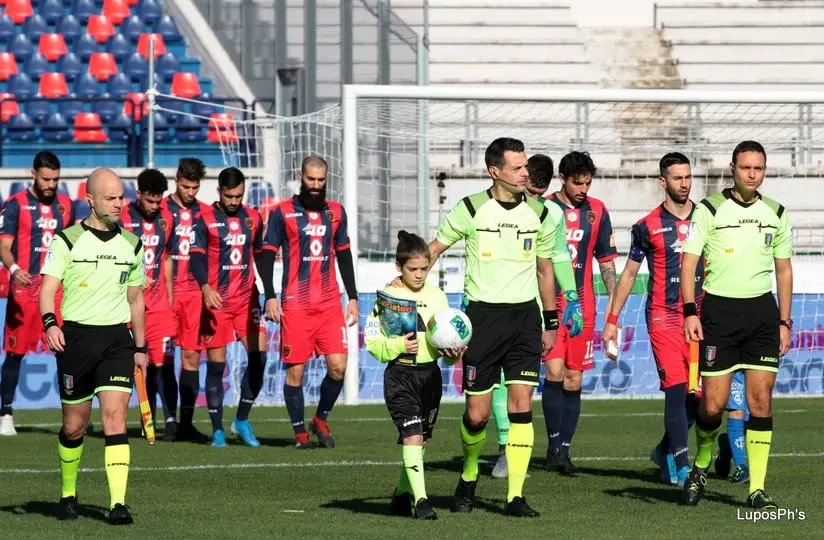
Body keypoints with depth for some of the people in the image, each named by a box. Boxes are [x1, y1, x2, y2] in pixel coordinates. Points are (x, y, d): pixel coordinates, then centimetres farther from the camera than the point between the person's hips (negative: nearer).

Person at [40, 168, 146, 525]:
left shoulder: (132, 245, 10)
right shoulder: (66, 241, -2)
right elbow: (47, 289, -8)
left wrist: (140, 347, 17)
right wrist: (50, 323, -27)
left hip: (117, 338, 2)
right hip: (76, 337, -2)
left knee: (115, 416, -13)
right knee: (74, 426, 6)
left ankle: (118, 503, -19)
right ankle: (68, 494, 28)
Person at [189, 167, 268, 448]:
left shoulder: (253, 218, 10)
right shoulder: (205, 219, -3)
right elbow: (196, 256, -10)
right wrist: (206, 288, -26)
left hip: (247, 298, 4)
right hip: (216, 301, -4)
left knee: (258, 355, -8)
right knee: (216, 364, -1)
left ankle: (242, 420, 7)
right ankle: (217, 430, 6)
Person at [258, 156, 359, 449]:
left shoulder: (335, 212, 12)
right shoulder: (283, 213, 0)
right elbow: (267, 254, 0)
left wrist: (352, 298, 13)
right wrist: (270, 297, -9)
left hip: (330, 303, 3)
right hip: (295, 304, -3)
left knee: (338, 366, -7)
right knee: (295, 370, -2)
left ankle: (321, 419, 15)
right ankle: (300, 431, 10)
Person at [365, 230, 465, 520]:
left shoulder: (437, 297, 7)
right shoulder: (388, 297, -4)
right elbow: (373, 341, -5)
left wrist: (453, 352, -11)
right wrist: (399, 345, -20)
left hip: (430, 373, 5)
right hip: (400, 374, -5)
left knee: (420, 438, 13)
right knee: (413, 435, -16)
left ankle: (402, 494, 32)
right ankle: (420, 499, -20)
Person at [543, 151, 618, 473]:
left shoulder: (597, 211, 8)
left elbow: (606, 259, 16)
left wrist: (613, 298, 8)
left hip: (582, 304, 3)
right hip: (549, 301, -3)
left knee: (574, 380, 4)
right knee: (555, 371, -16)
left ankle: (564, 450, 9)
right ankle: (554, 445, -8)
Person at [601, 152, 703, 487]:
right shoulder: (648, 226, 2)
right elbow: (629, 273, 10)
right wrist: (612, 319, 8)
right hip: (663, 317, -3)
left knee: (696, 393, 1)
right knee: (676, 387, -13)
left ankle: (666, 450, 23)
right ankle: (681, 465, -11)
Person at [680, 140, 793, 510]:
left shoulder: (775, 213, 9)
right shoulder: (710, 210, -2)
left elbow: (783, 269, 16)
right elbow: (689, 261, -3)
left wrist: (784, 322, 10)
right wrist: (690, 311, -13)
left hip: (762, 311, 3)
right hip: (719, 309, -3)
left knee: (761, 399, -5)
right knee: (714, 404, -5)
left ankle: (757, 489, -2)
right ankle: (701, 465, 23)